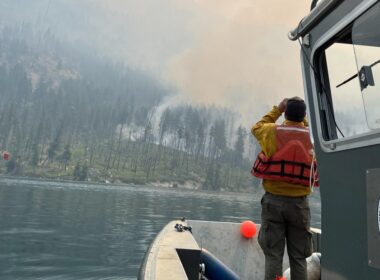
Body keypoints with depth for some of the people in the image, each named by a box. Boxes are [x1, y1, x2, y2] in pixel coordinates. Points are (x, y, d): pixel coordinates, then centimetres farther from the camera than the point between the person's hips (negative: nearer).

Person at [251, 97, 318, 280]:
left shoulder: (272, 132, -5)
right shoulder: (312, 137, -2)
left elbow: (257, 128, 18)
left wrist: (277, 110, 23)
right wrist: (302, 119, 24)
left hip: (273, 200, -1)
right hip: (299, 203, 1)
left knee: (273, 255, 4)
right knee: (298, 257, 12)